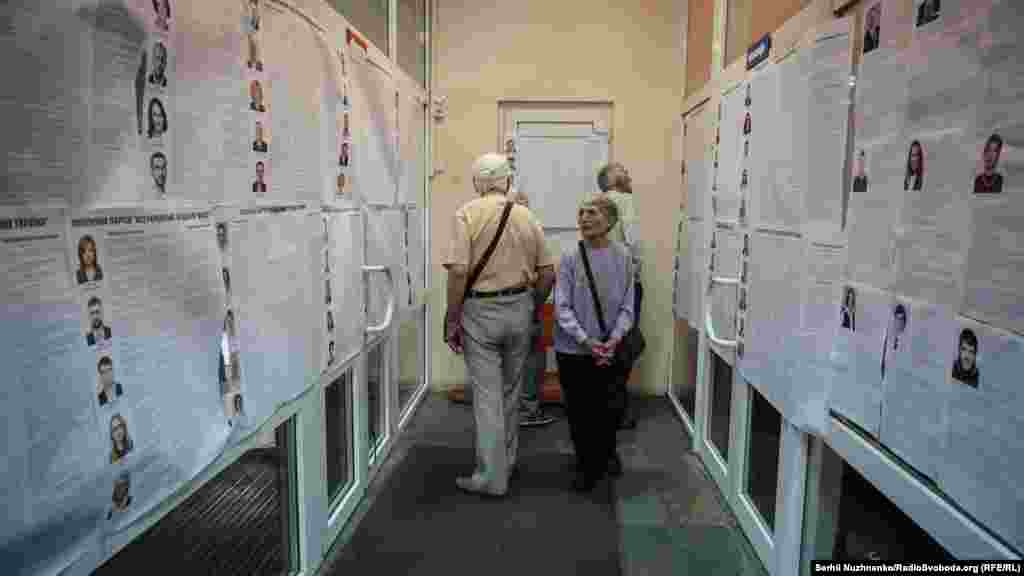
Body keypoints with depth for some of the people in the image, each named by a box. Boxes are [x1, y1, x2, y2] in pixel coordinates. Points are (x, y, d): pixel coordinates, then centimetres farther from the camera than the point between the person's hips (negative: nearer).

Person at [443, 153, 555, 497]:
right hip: (519, 307, 4)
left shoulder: (468, 214, -8)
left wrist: (451, 321, -9)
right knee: (511, 390, 19)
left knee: (487, 394, 3)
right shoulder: (527, 217, 3)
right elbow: (547, 273, 4)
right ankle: (507, 460, 33)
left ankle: (492, 477, 8)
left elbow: (458, 271, -17)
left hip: (480, 310, -4)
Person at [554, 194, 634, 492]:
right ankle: (588, 465, 32)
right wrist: (586, 341, -17)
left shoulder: (622, 256, -3)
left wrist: (614, 339, -14)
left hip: (609, 351, 1)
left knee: (610, 409, 5)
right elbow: (562, 307, -9)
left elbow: (627, 306, 0)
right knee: (580, 412, 7)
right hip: (573, 350, -1)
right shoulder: (569, 258, -7)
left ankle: (607, 452, 37)